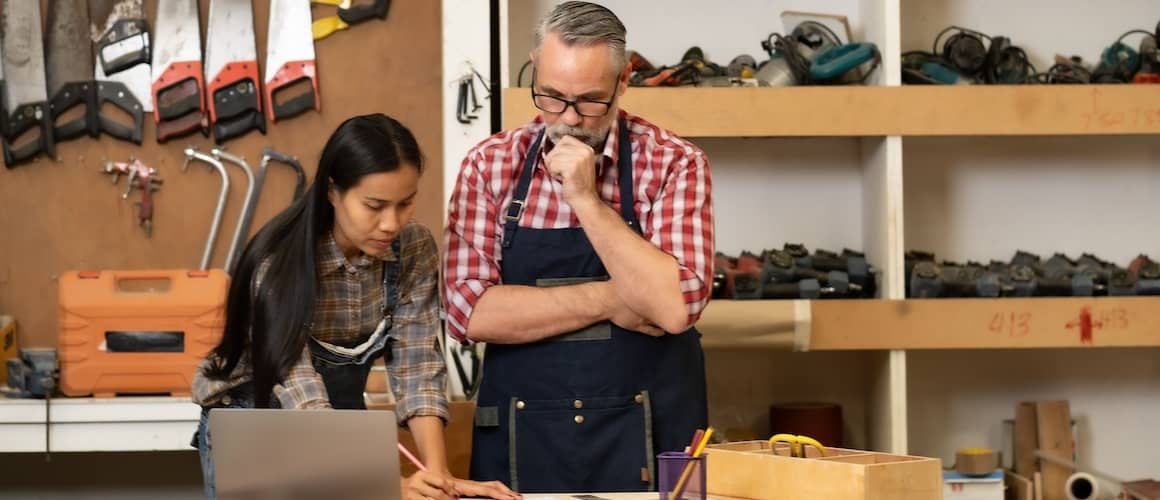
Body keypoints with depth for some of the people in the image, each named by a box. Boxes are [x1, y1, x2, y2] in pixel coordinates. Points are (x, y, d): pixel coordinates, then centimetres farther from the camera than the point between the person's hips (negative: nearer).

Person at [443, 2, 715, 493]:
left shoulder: (674, 163, -5)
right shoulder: (488, 164, -1)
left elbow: (675, 308, -17)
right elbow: (469, 310, -10)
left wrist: (586, 199, -18)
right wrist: (608, 300, -14)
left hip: (646, 443, -1)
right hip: (521, 445, 1)